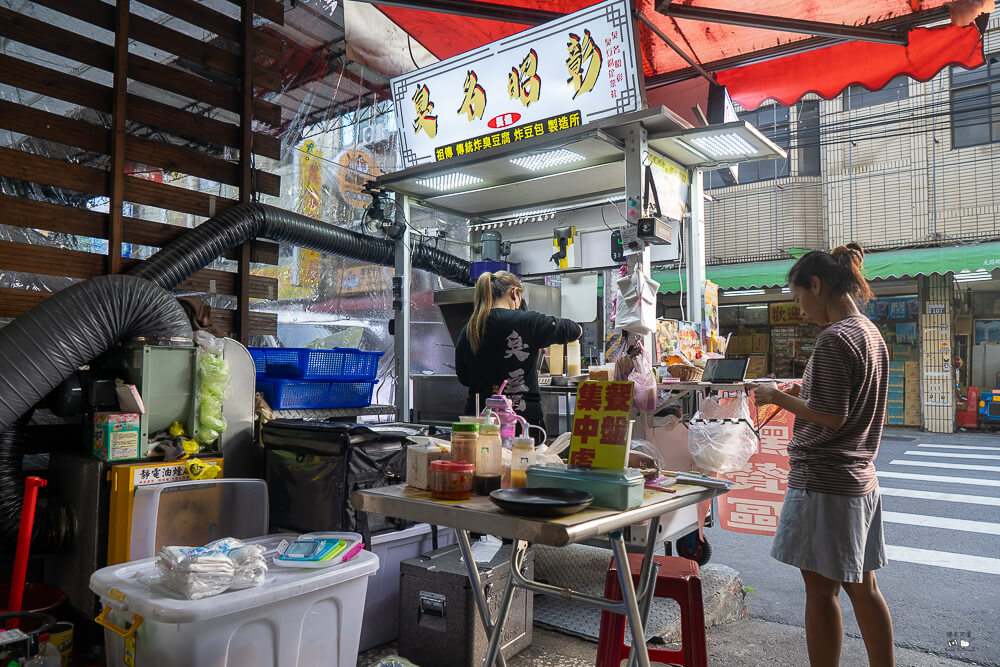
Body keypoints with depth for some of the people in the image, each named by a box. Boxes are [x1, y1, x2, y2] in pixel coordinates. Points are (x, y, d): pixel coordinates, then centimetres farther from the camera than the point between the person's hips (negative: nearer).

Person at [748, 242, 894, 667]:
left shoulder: (834, 338, -17)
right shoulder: (871, 333, 12)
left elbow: (831, 418, -19)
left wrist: (778, 398, -8)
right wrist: (803, 393, 16)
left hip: (824, 482, -9)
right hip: (861, 479, 9)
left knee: (821, 589, 2)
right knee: (863, 588, 17)